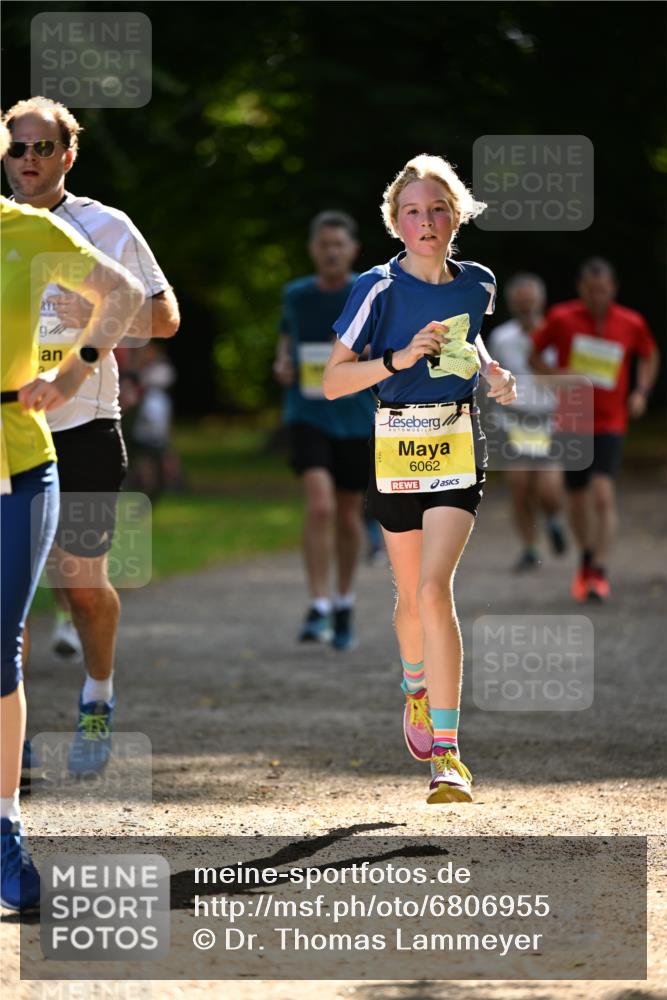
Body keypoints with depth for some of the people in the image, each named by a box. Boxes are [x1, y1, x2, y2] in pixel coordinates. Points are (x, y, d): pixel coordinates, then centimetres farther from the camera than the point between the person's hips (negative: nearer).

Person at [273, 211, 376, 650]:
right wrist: (283, 365, 0)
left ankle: (345, 604, 32)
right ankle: (319, 609, -17)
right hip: (308, 416, 0)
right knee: (320, 504, -20)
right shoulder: (296, 295, 3)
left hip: (357, 419, 0)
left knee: (349, 515, 10)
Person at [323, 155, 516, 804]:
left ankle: (446, 754, -17)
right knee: (411, 596, 13)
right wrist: (398, 360, -21)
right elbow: (332, 381, -8)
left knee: (433, 590, -17)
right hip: (397, 448, 0)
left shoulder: (477, 284, 2)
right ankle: (416, 688, 47)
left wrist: (492, 372, 6)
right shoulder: (380, 290, -8)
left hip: (459, 446, 0)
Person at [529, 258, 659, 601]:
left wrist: (641, 392, 2)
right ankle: (586, 557, 37)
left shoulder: (631, 324, -4)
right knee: (577, 500, 9)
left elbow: (649, 356, 16)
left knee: (603, 495, -19)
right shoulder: (562, 318, -7)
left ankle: (600, 573, -15)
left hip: (609, 424, -1)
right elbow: (534, 355, 5)